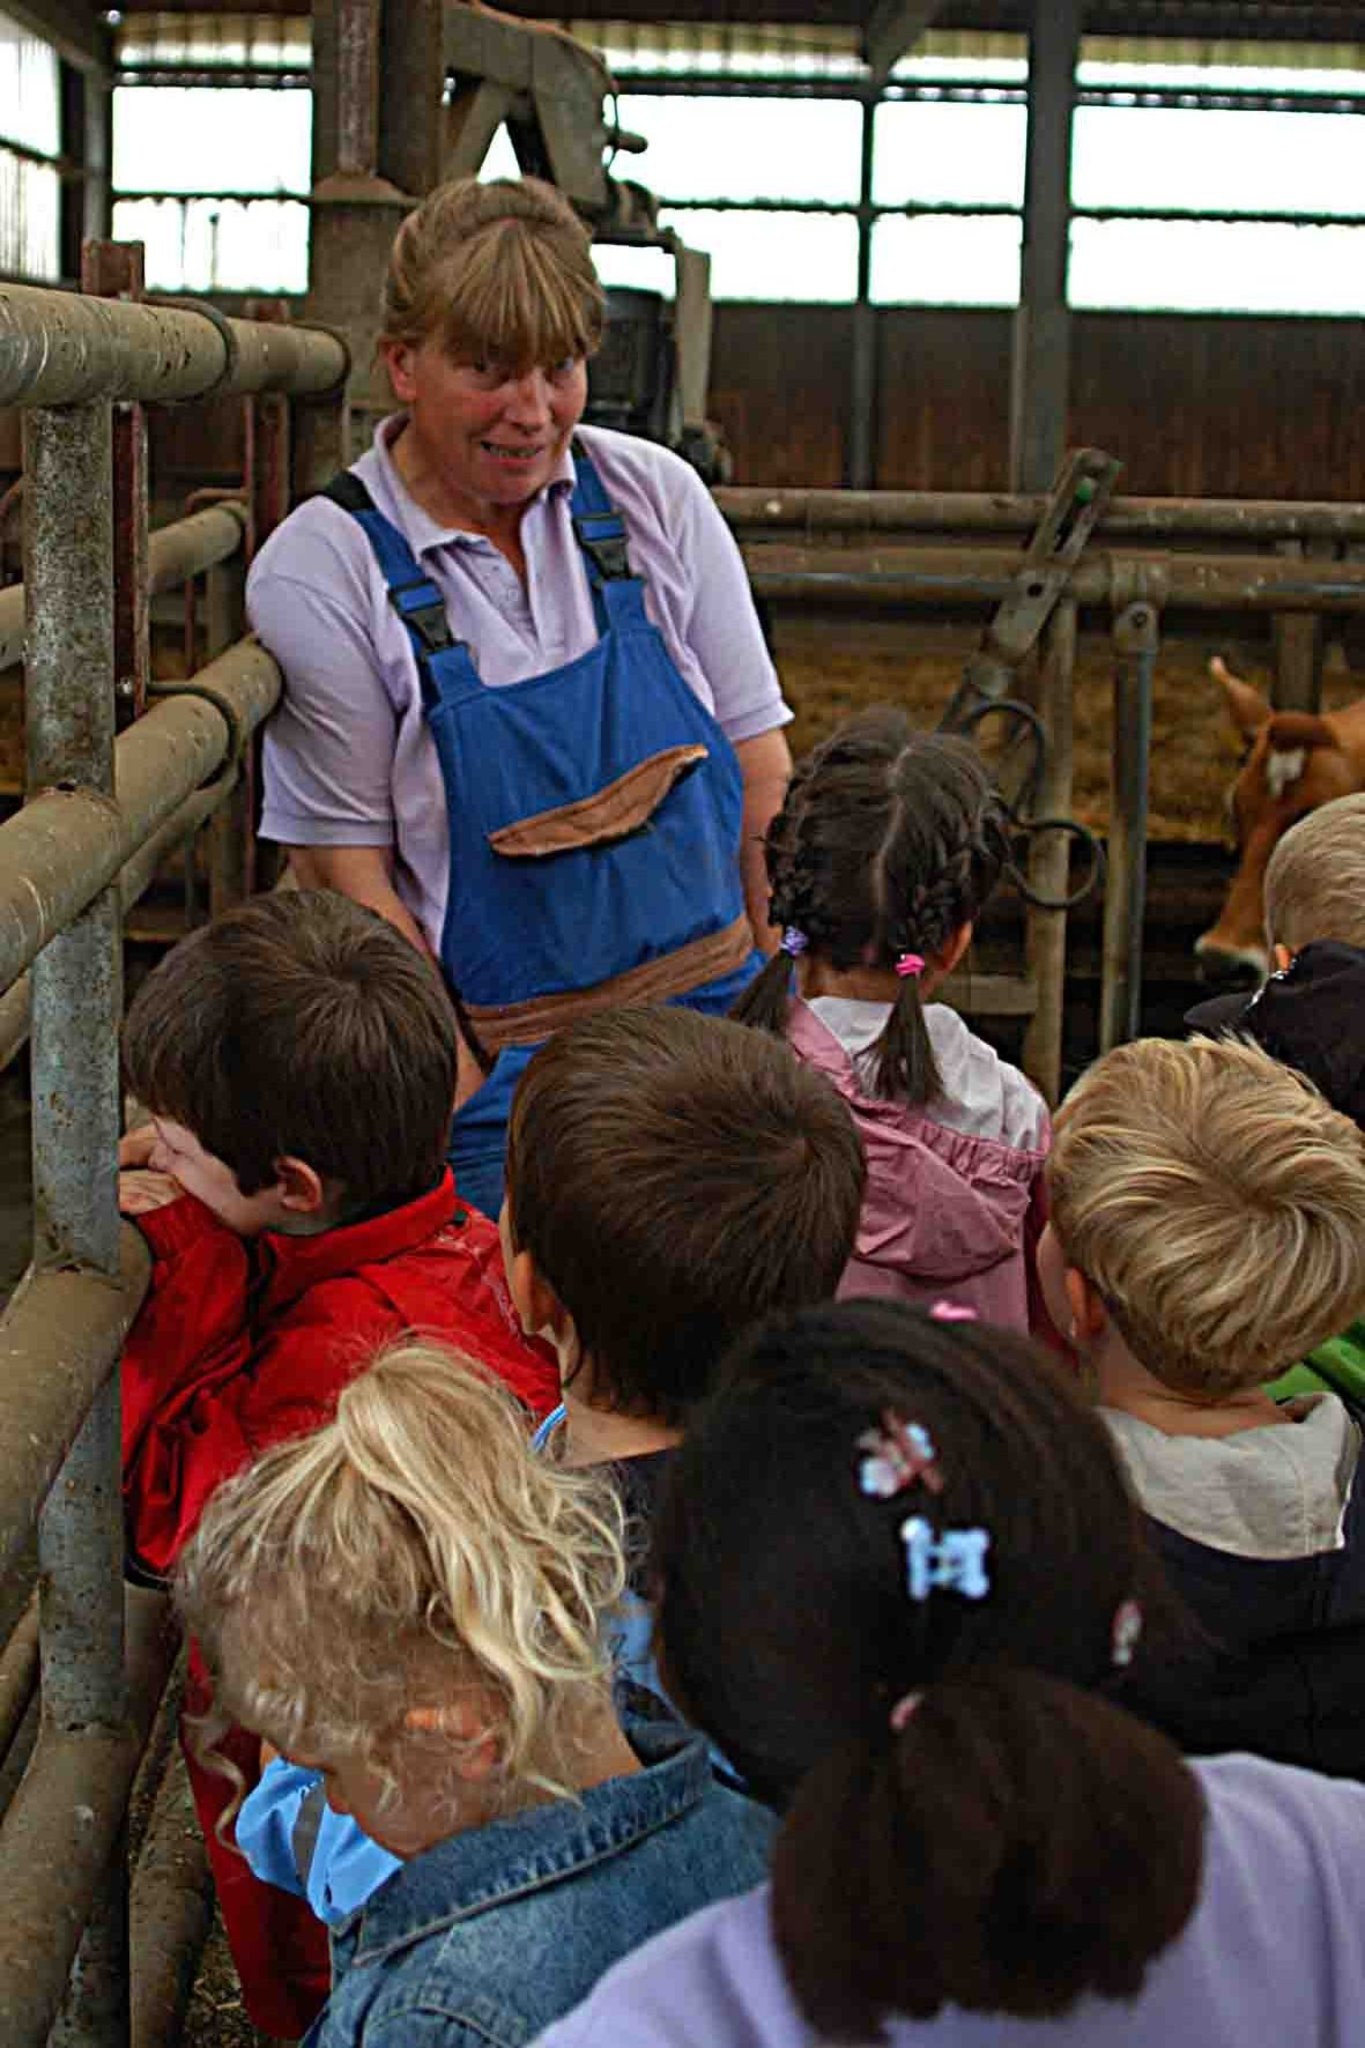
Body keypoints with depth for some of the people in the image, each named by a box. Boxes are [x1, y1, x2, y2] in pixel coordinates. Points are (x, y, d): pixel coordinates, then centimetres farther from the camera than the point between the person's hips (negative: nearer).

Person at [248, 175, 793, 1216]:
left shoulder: (655, 499, 2)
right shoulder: (319, 573, -7)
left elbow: (759, 760, 6)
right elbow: (346, 867, -7)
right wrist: (470, 1094, -12)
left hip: (719, 1012, 3)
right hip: (497, 1053, -3)